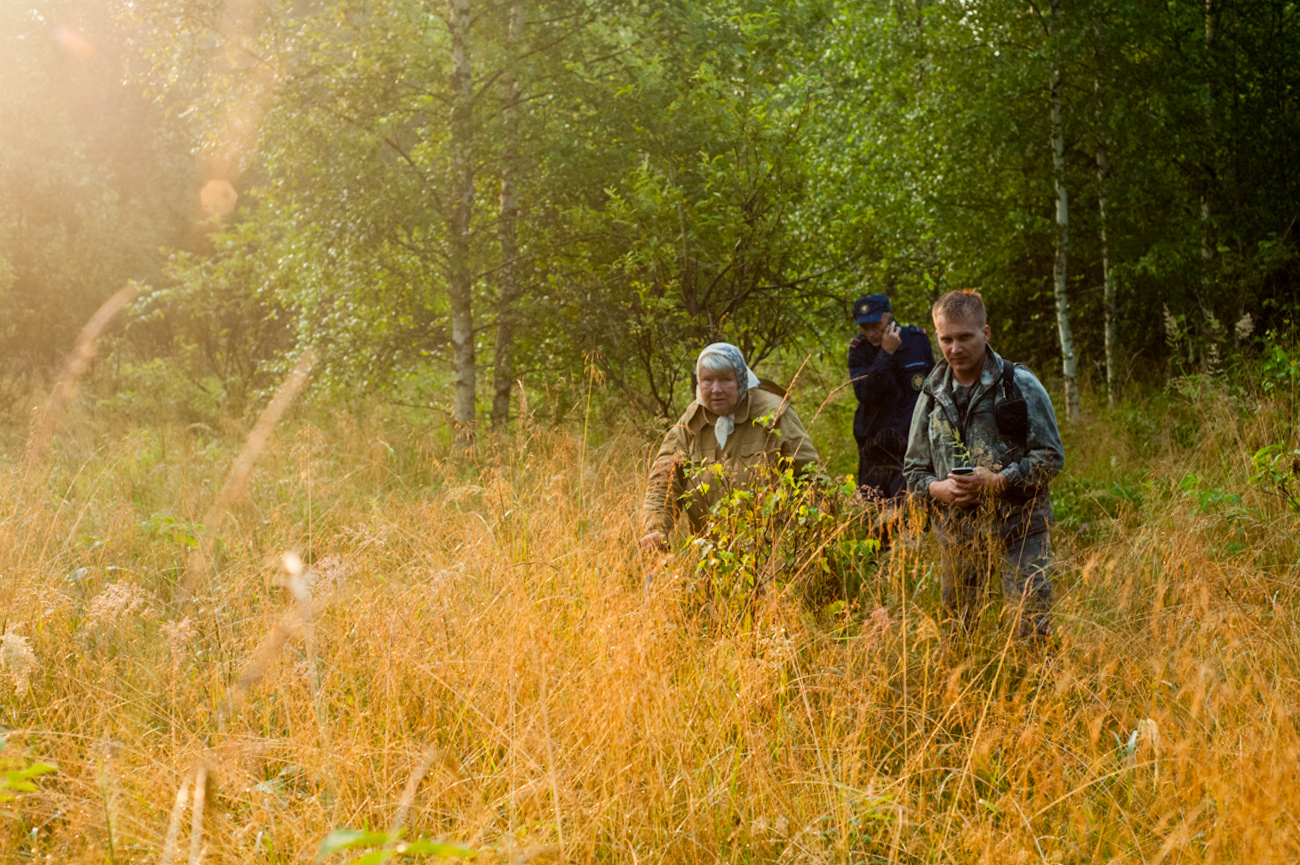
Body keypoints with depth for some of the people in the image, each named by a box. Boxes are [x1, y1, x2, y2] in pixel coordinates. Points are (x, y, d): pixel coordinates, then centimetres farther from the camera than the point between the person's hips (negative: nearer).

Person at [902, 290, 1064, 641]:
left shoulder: (1020, 385, -3)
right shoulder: (932, 395, 9)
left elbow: (1050, 456, -4)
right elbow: (914, 468, 14)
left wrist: (998, 481, -18)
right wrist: (936, 488, -9)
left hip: (1018, 529, -3)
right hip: (957, 532, 4)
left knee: (1032, 625, -7)